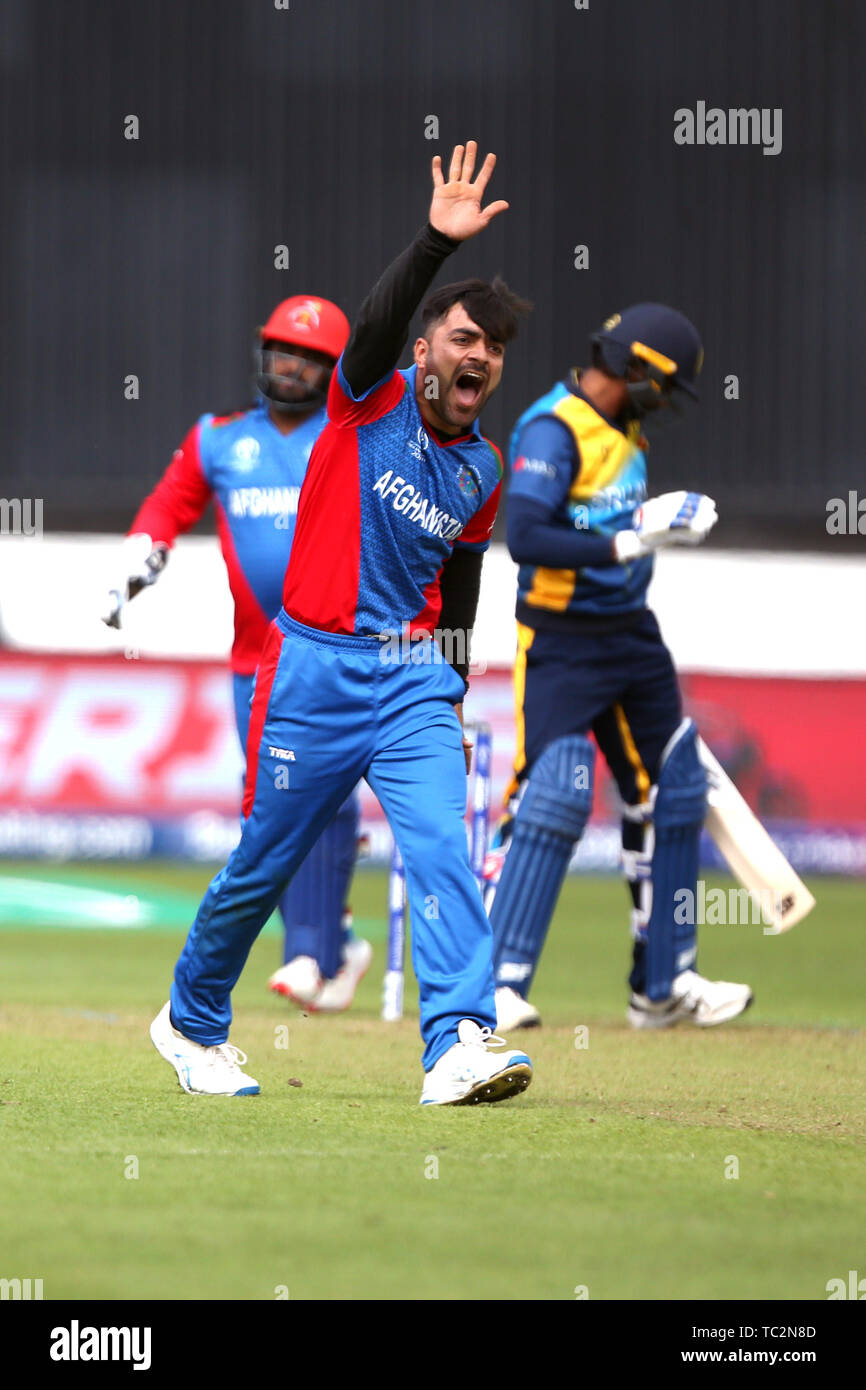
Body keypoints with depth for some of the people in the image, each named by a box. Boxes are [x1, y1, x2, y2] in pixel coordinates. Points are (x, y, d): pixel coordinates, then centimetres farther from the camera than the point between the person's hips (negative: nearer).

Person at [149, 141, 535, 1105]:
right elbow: (375, 326, -26)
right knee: (265, 862, 5)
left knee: (442, 849, -16)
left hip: (412, 677, 4)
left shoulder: (484, 471, 10)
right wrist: (438, 243, -39)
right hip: (314, 668, -4)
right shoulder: (371, 404, -4)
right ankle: (191, 1021, 27)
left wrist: (452, 696, 22)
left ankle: (459, 1045, -25)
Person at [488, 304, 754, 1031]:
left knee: (672, 796, 12)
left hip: (632, 638, 9)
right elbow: (525, 535, -31)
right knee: (551, 801, -16)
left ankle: (664, 984, 21)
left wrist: (662, 516, 8)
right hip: (562, 645, -9)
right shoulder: (552, 432, -19)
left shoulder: (621, 429, 9)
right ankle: (496, 981, -13)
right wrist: (628, 542, -31)